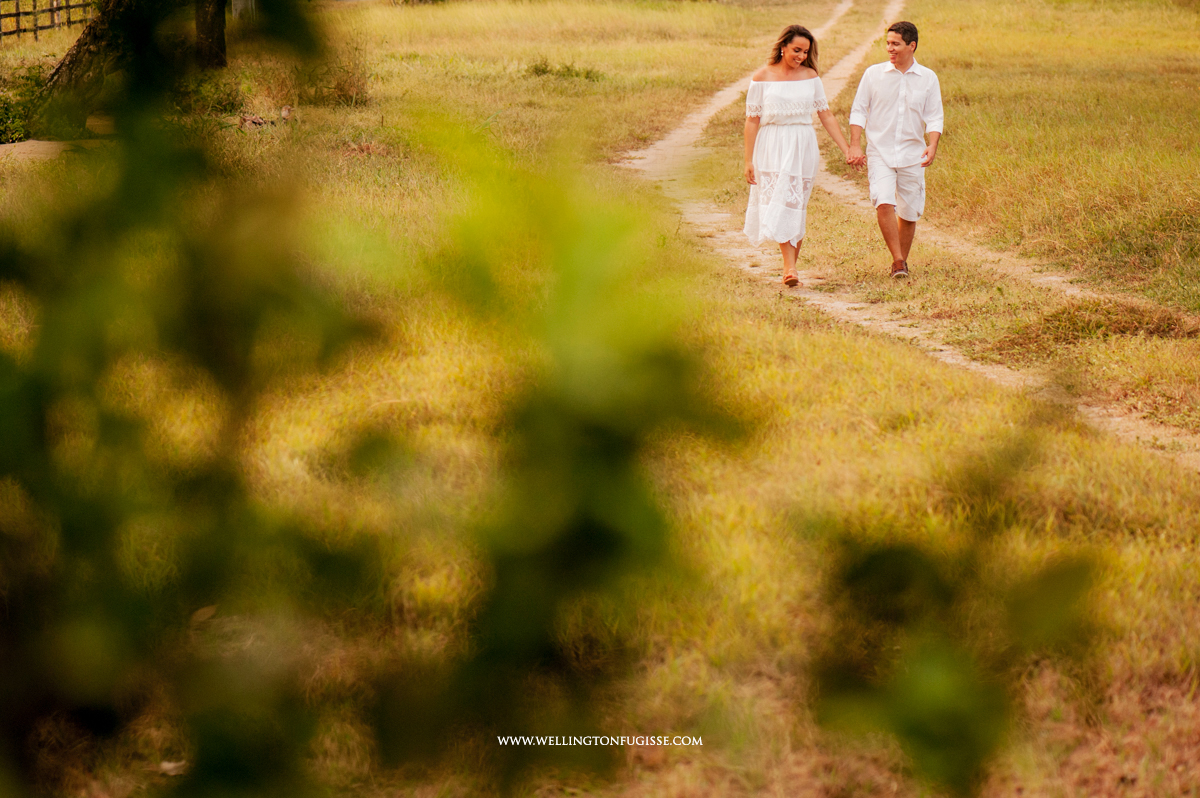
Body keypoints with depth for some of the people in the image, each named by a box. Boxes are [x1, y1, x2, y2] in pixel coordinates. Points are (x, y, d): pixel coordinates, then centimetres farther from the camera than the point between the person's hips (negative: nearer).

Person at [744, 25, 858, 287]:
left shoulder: (810, 76, 7)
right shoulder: (763, 77, -1)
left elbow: (825, 115, 10)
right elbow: (752, 120, 1)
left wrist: (847, 149, 6)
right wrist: (749, 160, -2)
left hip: (803, 147, 3)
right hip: (772, 147, -2)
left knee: (797, 208, 2)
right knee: (779, 204, -15)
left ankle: (789, 268, 10)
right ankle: (790, 267, -21)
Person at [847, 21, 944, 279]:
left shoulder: (928, 78, 3)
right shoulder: (874, 74, 1)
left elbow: (934, 117, 2)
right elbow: (858, 111, 4)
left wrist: (933, 144, -15)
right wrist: (855, 145, -7)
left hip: (912, 155, 1)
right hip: (880, 152, -1)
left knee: (909, 213, 6)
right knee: (884, 204, -21)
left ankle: (902, 261, 25)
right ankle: (898, 260, -13)